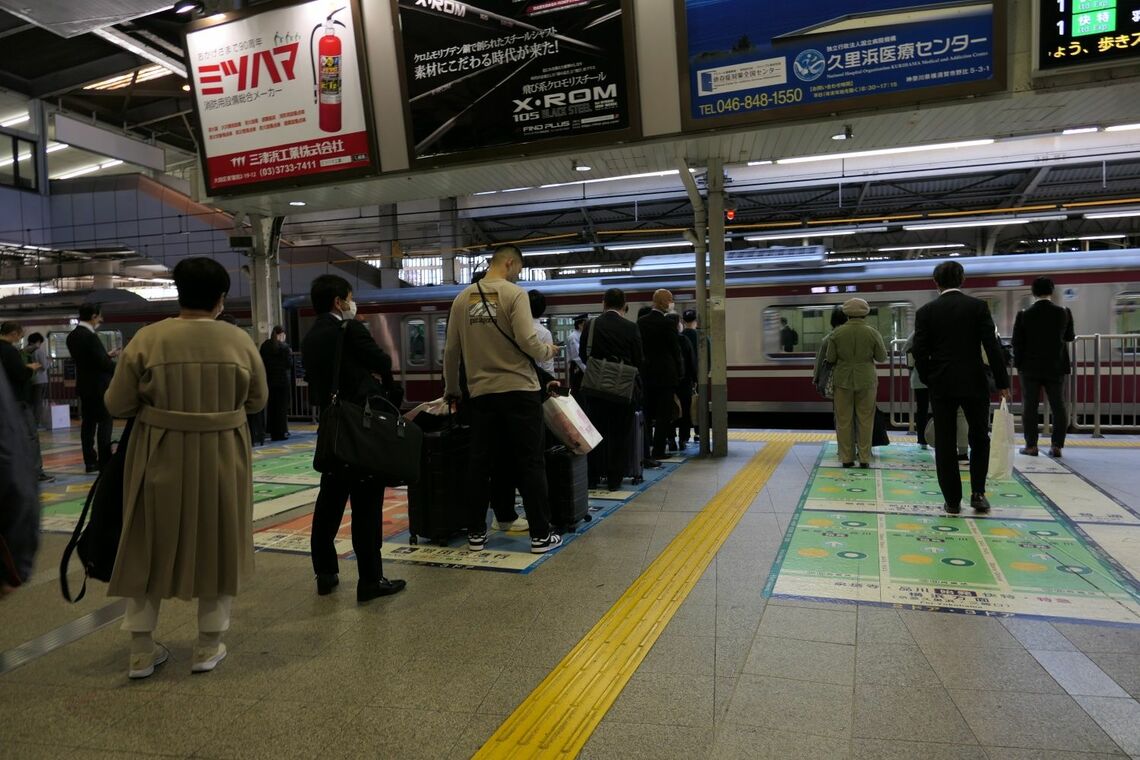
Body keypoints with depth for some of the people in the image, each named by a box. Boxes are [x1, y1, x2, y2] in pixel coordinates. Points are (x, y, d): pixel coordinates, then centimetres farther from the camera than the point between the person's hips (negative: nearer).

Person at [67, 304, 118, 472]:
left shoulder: (72, 335, 8)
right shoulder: (90, 336, -20)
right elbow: (103, 363, -20)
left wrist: (107, 355, 18)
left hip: (84, 385, 9)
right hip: (98, 386, -9)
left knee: (88, 423, 10)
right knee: (104, 422, -3)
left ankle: (90, 461, 13)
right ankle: (104, 461, -3)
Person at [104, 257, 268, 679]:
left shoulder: (148, 339, -10)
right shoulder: (240, 341, -7)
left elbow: (116, 404, -4)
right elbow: (257, 400, 4)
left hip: (161, 458, 0)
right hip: (221, 460, 0)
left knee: (151, 549, 15)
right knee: (216, 548, 14)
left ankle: (142, 651, 24)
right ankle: (208, 647, 22)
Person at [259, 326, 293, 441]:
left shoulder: (264, 346, 4)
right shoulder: (284, 347, -11)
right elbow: (289, 363, -12)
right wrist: (290, 353, 3)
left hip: (269, 380, 5)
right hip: (283, 380, -5)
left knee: (271, 406, 13)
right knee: (282, 406, 1)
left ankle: (273, 432, 19)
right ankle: (281, 433, 2)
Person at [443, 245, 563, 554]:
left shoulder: (462, 299, 8)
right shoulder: (514, 294, -8)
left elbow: (451, 350, 11)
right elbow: (527, 342, -16)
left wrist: (451, 390, 23)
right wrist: (548, 351, 5)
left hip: (481, 393, 5)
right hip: (519, 390, -5)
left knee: (479, 464, 11)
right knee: (530, 464, 2)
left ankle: (476, 533, 18)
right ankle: (540, 535, 7)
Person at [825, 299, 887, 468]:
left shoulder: (837, 333, -7)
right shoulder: (872, 333, -7)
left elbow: (830, 358, -3)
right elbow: (882, 357, -1)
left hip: (843, 379, 0)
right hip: (866, 380, 0)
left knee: (844, 420, 8)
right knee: (865, 420, 9)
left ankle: (846, 458, 10)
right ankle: (864, 458, 11)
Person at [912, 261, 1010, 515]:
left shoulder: (926, 312, -1)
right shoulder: (978, 306, -2)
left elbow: (920, 352, -3)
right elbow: (992, 346, -7)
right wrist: (1002, 382, -1)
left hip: (941, 385, 0)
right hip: (974, 383, 0)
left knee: (945, 444, 5)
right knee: (979, 439, 16)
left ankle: (952, 500, 7)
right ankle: (978, 493, 11)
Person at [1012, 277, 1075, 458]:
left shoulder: (1024, 315, -8)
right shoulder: (1063, 313, -4)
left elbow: (1017, 342, -6)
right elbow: (1069, 337, 9)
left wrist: (1018, 363, 5)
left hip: (1030, 368, -1)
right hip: (1056, 368, 2)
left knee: (1029, 407, 4)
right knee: (1058, 406, 8)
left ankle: (1031, 445, 3)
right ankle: (1057, 445, 6)